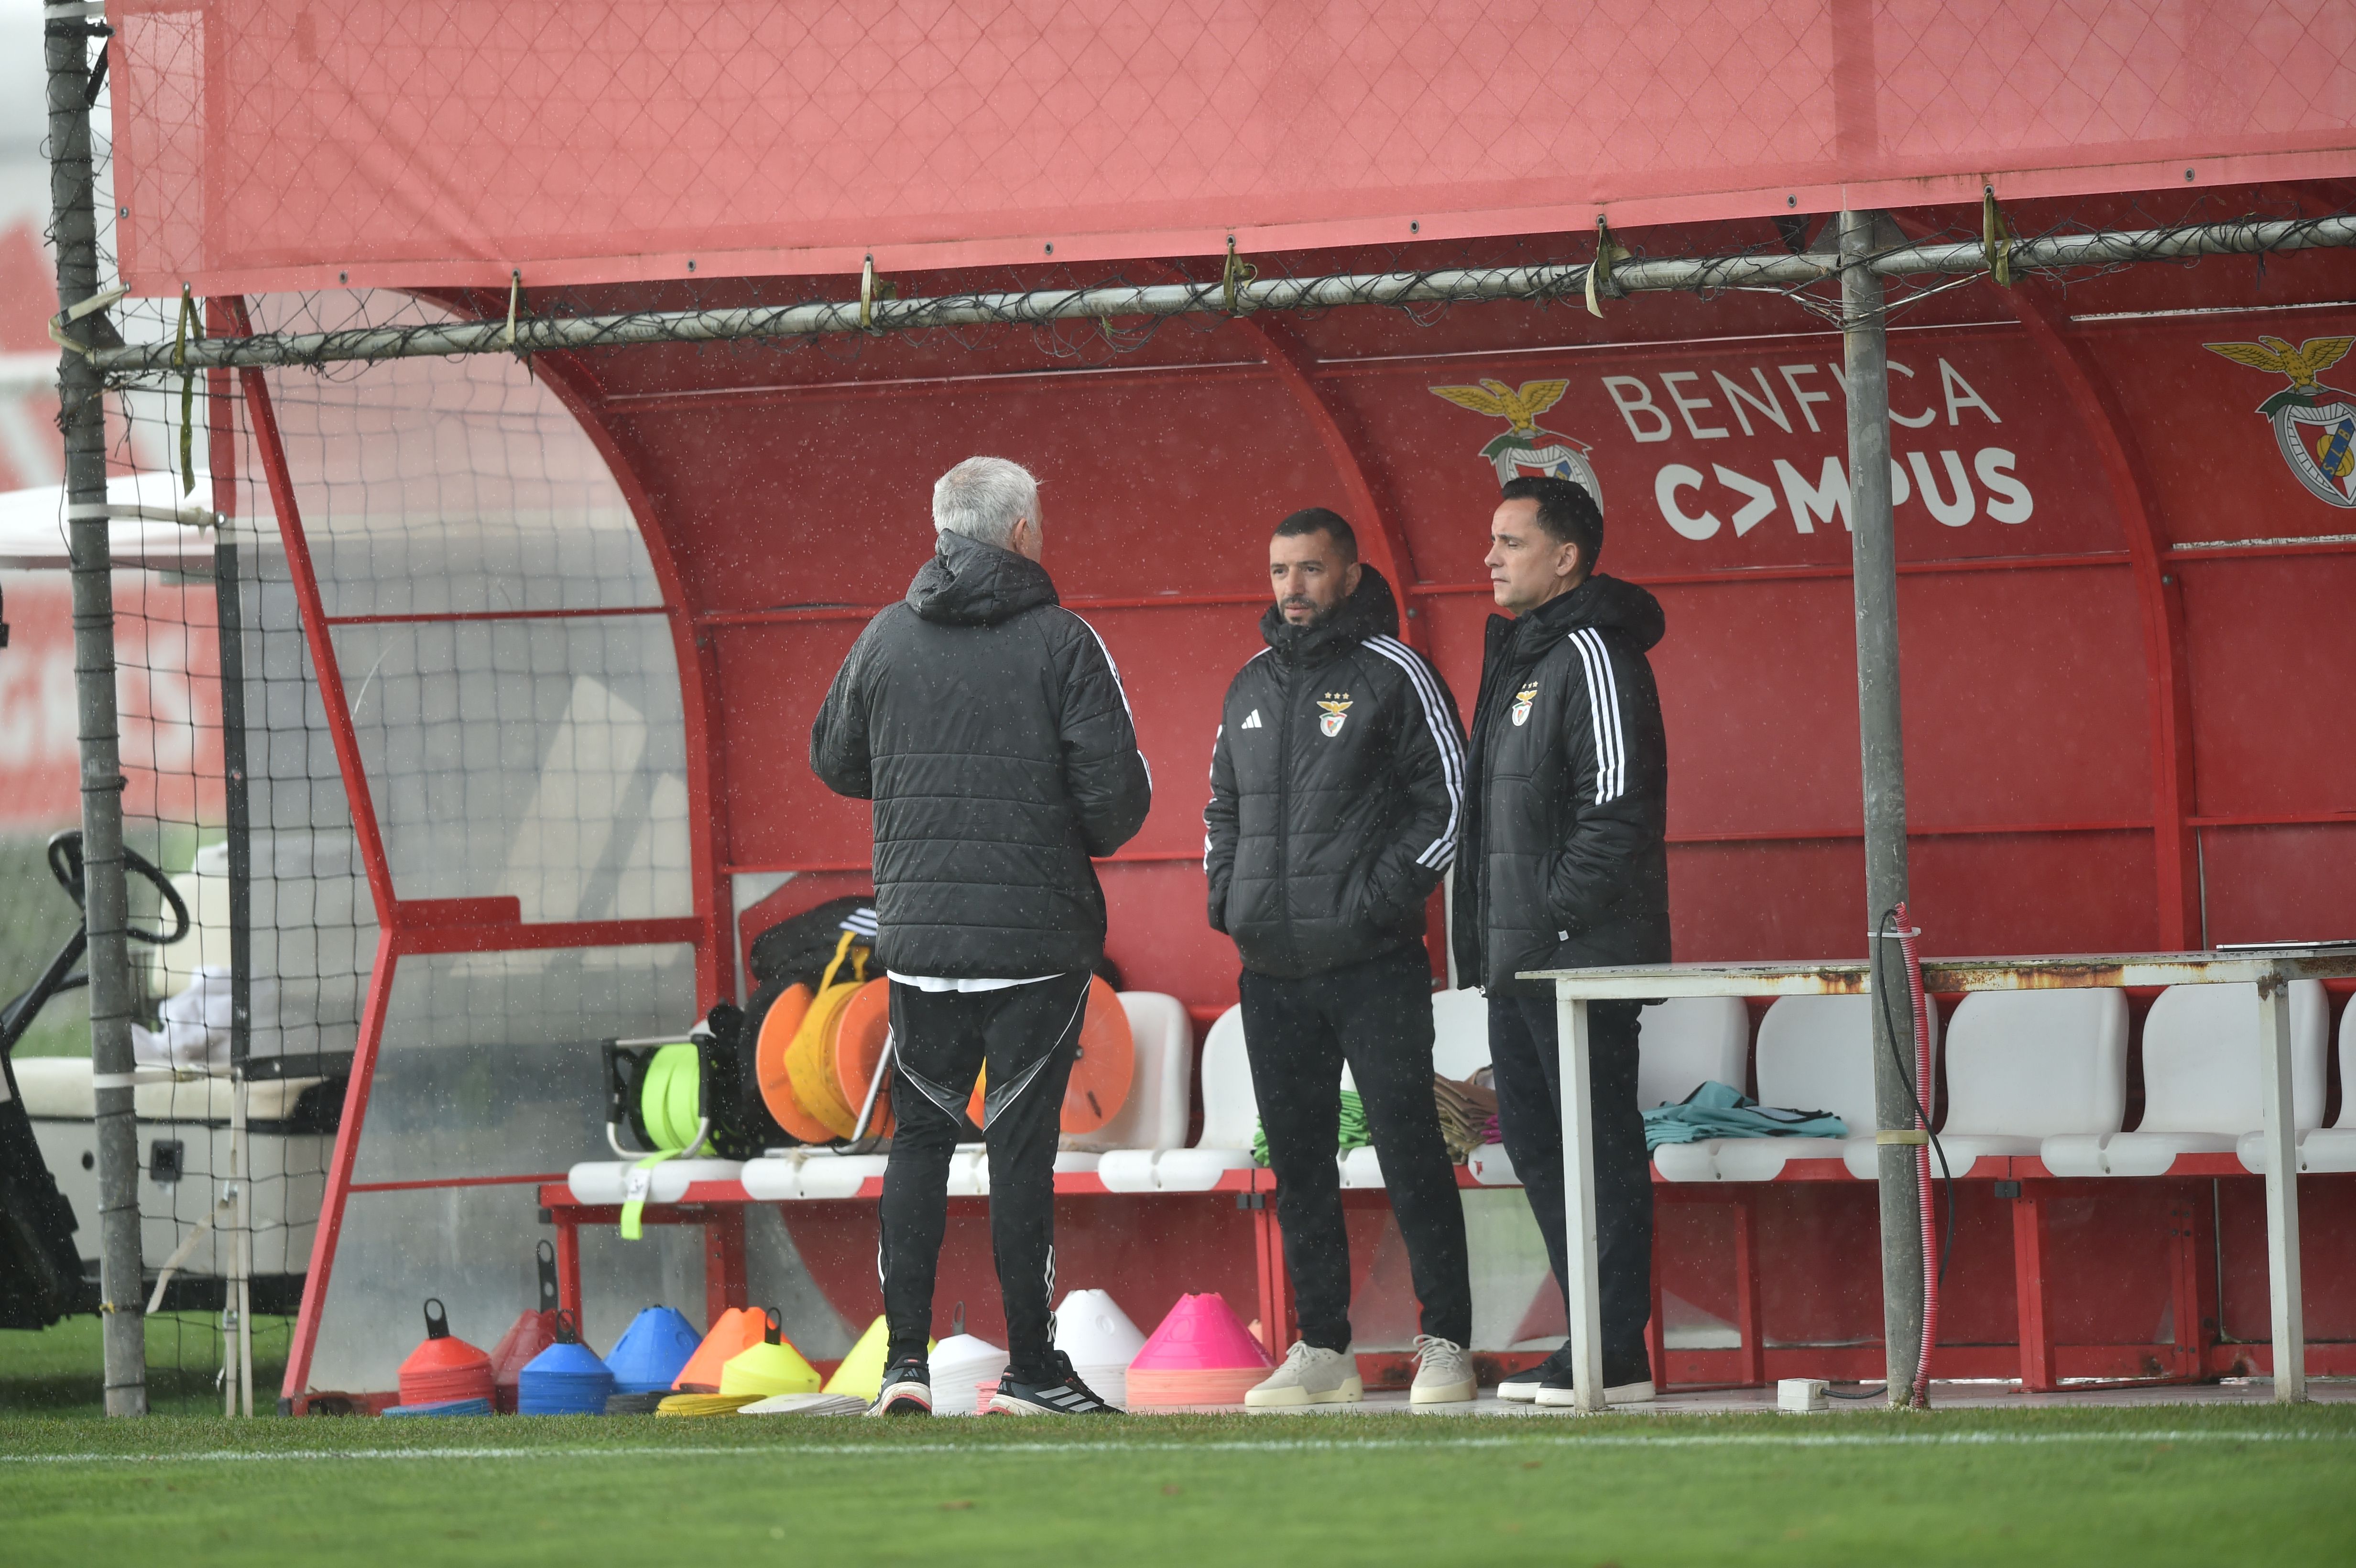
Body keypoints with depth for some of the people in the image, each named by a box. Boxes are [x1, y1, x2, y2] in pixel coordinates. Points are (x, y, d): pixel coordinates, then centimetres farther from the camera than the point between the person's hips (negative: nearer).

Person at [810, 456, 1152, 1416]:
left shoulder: (886, 639, 3)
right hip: (1039, 934, -3)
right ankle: (1030, 1368, 4)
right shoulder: (1062, 643, -8)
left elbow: (833, 761, 14)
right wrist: (1088, 836, 11)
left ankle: (905, 1358, 5)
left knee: (919, 1136, 12)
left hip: (918, 937, 3)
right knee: (1022, 1143, 1)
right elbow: (1118, 794, -11)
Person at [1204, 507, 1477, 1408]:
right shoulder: (1253, 685, 16)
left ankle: (1446, 1344, -5)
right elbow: (1222, 805, 26)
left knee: (1409, 1148, -8)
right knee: (1298, 1163, 7)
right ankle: (1322, 1351, 13)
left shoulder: (1393, 675, -3)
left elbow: (1448, 797, -5)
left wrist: (1386, 894, -14)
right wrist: (1225, 893, 9)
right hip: (1273, 970, 6)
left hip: (1373, 962, -6)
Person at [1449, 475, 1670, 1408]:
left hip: (1583, 956, -10)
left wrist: (1559, 915, -20)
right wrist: (1490, 939, 15)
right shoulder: (1519, 656, 19)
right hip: (1520, 961, 10)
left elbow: (1616, 803, -19)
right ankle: (1594, 1337, 17)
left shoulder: (1591, 656, -11)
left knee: (1600, 1145, -7)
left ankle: (1617, 1356, -6)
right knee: (1536, 1143, 12)